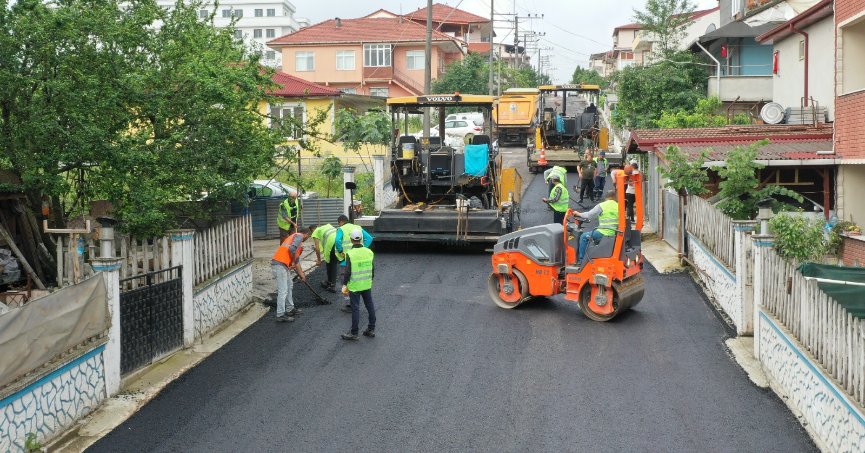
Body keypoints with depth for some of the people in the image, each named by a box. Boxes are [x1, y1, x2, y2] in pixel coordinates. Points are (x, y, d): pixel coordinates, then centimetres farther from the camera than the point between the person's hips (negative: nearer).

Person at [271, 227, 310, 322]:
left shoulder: (294, 236, 28)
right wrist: (293, 262, -4)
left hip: (283, 264, 10)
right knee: (283, 290, -8)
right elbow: (292, 249, -20)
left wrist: (301, 273, 36)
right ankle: (280, 315, -7)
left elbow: (296, 258, 33)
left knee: (289, 285, 22)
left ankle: (290, 309, 31)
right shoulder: (299, 236, -1)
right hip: (280, 264, -10)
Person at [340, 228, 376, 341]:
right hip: (367, 285, 5)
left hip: (354, 286, -5)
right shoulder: (369, 252, -1)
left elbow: (347, 272, -16)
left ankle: (354, 333, 8)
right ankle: (371, 329, 23)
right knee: (370, 306, 14)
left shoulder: (350, 254, -16)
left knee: (355, 309, 1)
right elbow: (372, 269, 7)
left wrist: (344, 285, -7)